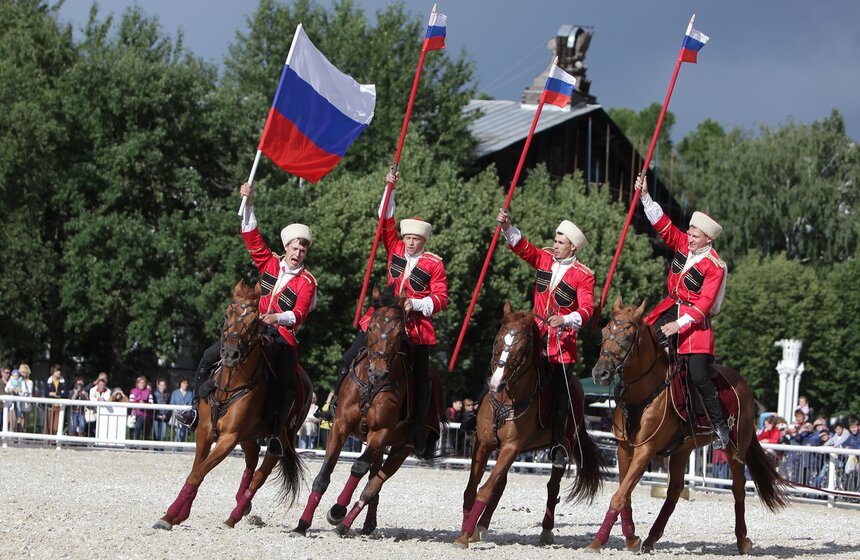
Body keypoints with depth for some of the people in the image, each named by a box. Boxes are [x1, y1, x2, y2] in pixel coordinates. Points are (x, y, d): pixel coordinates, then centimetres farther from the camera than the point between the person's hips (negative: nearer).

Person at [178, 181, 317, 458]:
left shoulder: (306, 282, -2)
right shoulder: (270, 263, 10)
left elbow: (299, 314, -14)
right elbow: (252, 237, 7)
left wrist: (277, 317, -34)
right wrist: (248, 203, -2)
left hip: (282, 336, -4)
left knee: (288, 389, -21)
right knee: (209, 357, -11)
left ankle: (275, 433, -5)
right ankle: (197, 409, -3)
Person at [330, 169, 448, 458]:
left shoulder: (434, 264, -3)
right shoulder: (396, 250, 7)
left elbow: (441, 298, -5)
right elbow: (386, 222, 4)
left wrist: (417, 304, -20)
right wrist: (390, 190, -5)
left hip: (416, 326, -3)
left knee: (420, 378, 1)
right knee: (350, 359, -7)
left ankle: (418, 433, 8)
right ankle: (337, 404, 8)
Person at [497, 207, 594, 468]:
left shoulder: (583, 275, -8)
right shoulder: (544, 259, 6)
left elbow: (587, 309, -17)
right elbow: (522, 247, -3)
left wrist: (566, 320, -35)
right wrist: (507, 227, -20)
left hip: (563, 344, -4)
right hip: (536, 339, 4)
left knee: (559, 395, 0)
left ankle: (557, 447, 7)